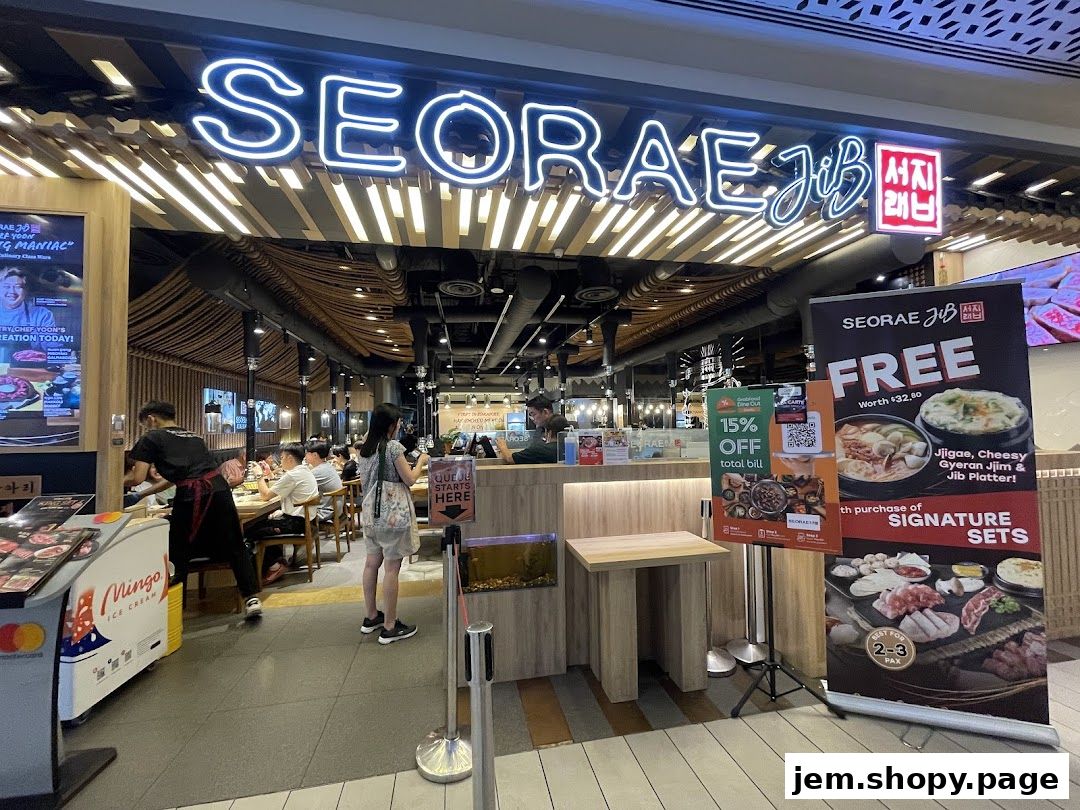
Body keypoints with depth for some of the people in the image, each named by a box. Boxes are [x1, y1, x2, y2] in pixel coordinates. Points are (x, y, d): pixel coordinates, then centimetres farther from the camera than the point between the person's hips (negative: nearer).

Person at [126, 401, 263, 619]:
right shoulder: (193, 437, 28)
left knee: (177, 553, 15)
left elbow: (137, 478, 5)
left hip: (191, 496, -5)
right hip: (219, 488, 5)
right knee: (234, 546, 11)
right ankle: (251, 597, 10)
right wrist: (142, 494, 39)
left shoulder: (151, 438, 11)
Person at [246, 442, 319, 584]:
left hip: (296, 522, -10)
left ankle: (273, 565, 8)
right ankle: (278, 560, 22)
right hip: (305, 518, 10)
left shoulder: (292, 475, -17)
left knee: (251, 530, -1)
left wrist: (262, 477, 3)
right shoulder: (305, 472, 14)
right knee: (264, 522, 23)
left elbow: (266, 495, -12)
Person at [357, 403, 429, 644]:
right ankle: (389, 627, 7)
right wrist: (421, 462, 4)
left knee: (372, 563, 16)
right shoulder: (394, 446, -14)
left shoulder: (365, 449, 9)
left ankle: (371, 617, 30)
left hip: (371, 512, 9)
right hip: (392, 513, -8)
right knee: (391, 567, -1)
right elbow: (409, 480, -9)